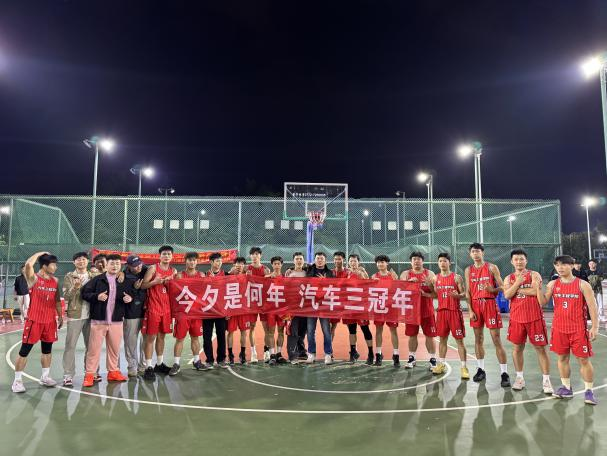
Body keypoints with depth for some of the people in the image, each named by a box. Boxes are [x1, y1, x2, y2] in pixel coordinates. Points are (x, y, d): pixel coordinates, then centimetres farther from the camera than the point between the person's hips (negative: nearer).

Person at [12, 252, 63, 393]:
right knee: (24, 350, 2)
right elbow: (28, 264, -31)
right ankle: (17, 380, 13)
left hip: (50, 320, 5)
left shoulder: (55, 281, 7)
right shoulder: (33, 278, -9)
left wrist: (60, 316, 14)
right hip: (34, 320, -5)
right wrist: (40, 253, -15)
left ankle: (45, 377, 25)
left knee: (47, 349, 13)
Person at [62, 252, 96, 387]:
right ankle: (68, 375, 4)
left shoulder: (93, 276, 8)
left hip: (90, 315, 3)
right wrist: (75, 287, -24)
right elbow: (66, 297, -7)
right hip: (75, 315, -3)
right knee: (70, 346, -2)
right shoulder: (69, 276, 0)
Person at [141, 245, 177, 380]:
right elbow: (143, 285, -8)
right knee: (151, 337, -3)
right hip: (153, 307, -5)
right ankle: (148, 367, 1)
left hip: (166, 307, 5)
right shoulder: (153, 268, -4)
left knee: (161, 336, 13)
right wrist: (155, 281, -23)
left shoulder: (173, 271, 9)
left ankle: (160, 364, 24)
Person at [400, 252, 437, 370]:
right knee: (412, 335, 8)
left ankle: (433, 360, 12)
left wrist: (425, 294, -20)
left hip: (427, 310, -1)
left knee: (430, 336, 2)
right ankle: (412, 358, 20)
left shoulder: (429, 273, 2)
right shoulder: (406, 274, 5)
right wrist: (409, 282, -19)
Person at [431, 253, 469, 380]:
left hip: (455, 311, -4)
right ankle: (441, 364, 22)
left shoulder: (457, 277, -6)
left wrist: (457, 295, -27)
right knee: (442, 338, 12)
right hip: (441, 311, 4)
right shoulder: (436, 278, 8)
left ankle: (463, 367, 4)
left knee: (459, 339, -1)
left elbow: (464, 294, -7)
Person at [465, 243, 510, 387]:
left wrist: (492, 290, -24)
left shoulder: (492, 267, -1)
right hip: (475, 305, 4)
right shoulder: (469, 270, 8)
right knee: (478, 338, 10)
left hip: (490, 304, -3)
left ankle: (504, 373, 0)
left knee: (496, 339, -5)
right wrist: (470, 310, -3)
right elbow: (468, 292, 5)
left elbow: (502, 287, -2)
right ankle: (481, 370, 22)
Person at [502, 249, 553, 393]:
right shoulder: (509, 278, 7)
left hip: (534, 318, -3)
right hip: (516, 318, 3)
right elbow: (507, 295, -8)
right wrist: (517, 282, -16)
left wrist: (517, 289, -10)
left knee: (540, 348, 3)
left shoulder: (534, 275, -1)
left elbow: (535, 291, -18)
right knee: (517, 347, 9)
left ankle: (546, 380, 12)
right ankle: (520, 377, 22)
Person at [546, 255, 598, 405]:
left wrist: (595, 327, -12)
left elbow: (592, 306, -7)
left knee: (583, 359, 3)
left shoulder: (582, 284, -6)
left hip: (578, 329, -3)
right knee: (562, 358, 10)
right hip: (559, 328, 3)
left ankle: (589, 391, 15)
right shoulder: (553, 284, 3)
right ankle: (566, 388, 22)